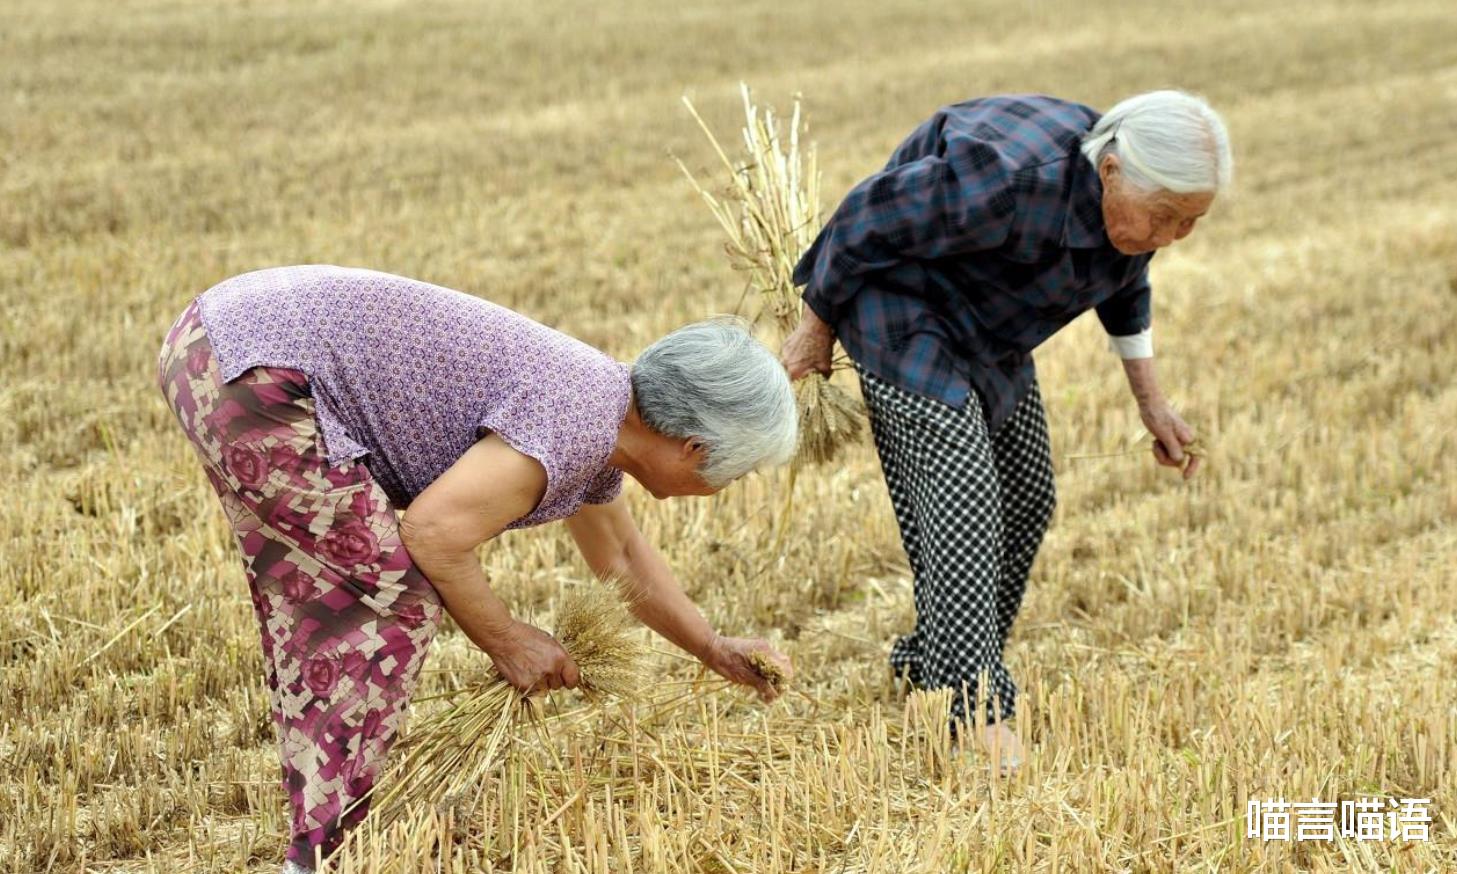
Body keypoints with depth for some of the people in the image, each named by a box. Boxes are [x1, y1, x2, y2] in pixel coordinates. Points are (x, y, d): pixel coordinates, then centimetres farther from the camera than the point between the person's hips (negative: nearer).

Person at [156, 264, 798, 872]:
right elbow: (434, 532, -19)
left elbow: (623, 557, 34)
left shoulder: (596, 407, 16)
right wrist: (505, 642, -5)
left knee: (319, 605, 19)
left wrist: (714, 650, 40)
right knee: (392, 603, -6)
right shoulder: (578, 422, -16)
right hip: (257, 371, -10)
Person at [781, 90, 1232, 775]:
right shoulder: (1014, 182, -36)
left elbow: (1123, 282, 12)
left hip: (985, 334, 9)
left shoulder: (1129, 198, -11)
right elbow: (868, 218, -25)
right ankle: (974, 709, -18)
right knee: (961, 507, -19)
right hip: (902, 322, -9)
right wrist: (818, 325, -13)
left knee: (1026, 502, 11)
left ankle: (928, 662, 25)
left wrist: (1150, 397, 11)